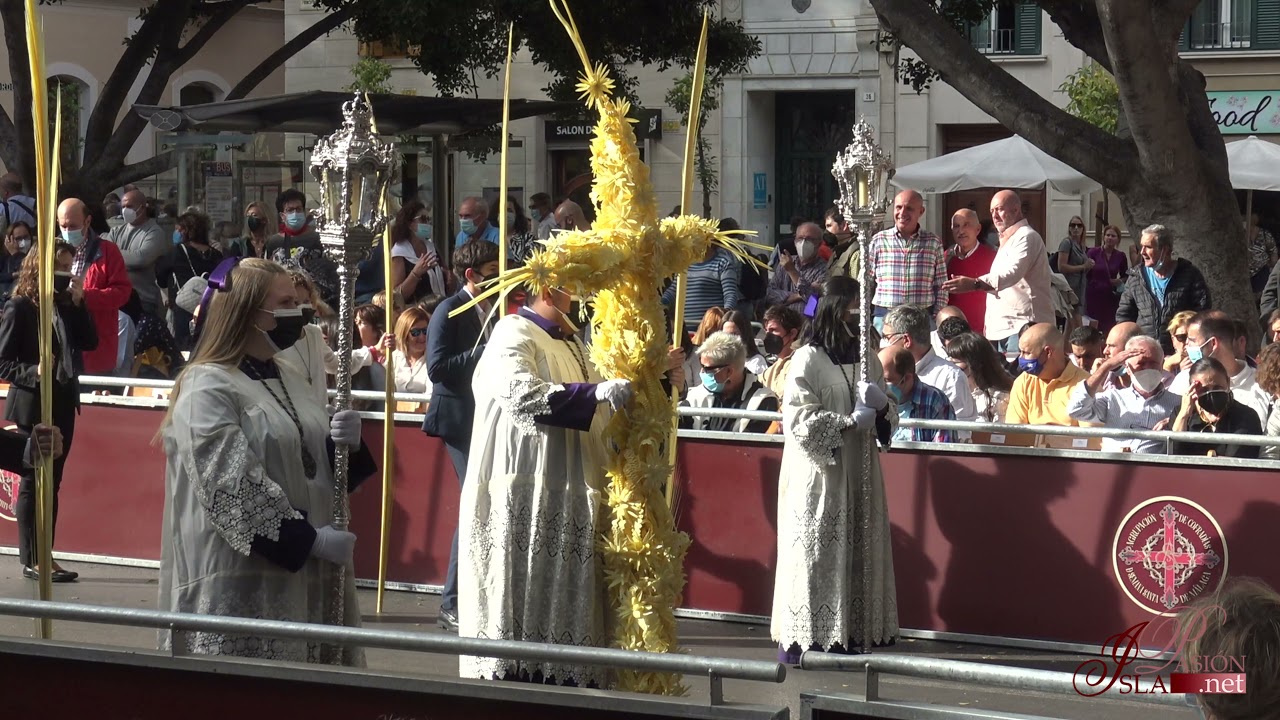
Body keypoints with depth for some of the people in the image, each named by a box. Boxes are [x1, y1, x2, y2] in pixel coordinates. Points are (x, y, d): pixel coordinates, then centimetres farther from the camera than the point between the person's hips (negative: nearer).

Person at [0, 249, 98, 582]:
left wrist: (78, 303, -4)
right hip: (32, 406, -6)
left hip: (63, 402, 6)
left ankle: (44, 556, 14)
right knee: (33, 483, -1)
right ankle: (31, 561, 3)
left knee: (51, 482, 9)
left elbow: (90, 342, 4)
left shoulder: (64, 304, 7)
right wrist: (34, 372, -25)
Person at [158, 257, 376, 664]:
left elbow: (312, 467, 19)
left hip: (308, 573, 8)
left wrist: (346, 445, -3)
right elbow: (234, 487, -19)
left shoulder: (288, 379, 15)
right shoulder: (207, 390, -11)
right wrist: (310, 539, -19)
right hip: (242, 582, -8)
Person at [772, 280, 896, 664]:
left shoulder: (867, 360, 12)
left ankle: (847, 633, 9)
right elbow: (798, 420, -13)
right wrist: (850, 421, -17)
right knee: (813, 552, -6)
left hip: (859, 472, 6)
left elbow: (890, 419, 17)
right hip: (817, 474, -6)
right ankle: (796, 638, -2)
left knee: (856, 551, 4)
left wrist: (881, 404, -6)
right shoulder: (808, 360, -7)